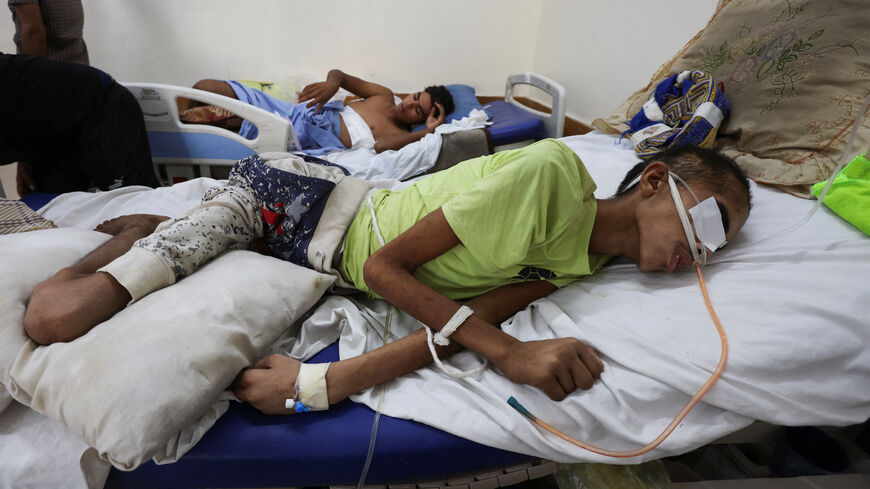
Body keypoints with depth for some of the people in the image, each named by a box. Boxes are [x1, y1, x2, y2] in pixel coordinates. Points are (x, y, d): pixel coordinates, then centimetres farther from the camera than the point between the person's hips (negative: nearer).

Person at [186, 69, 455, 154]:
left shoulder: (403, 137, -2)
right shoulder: (384, 96, 13)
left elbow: (375, 148, -25)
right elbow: (339, 75, 11)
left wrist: (427, 131, -28)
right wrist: (332, 83, -15)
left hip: (307, 146, -4)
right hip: (292, 112, 5)